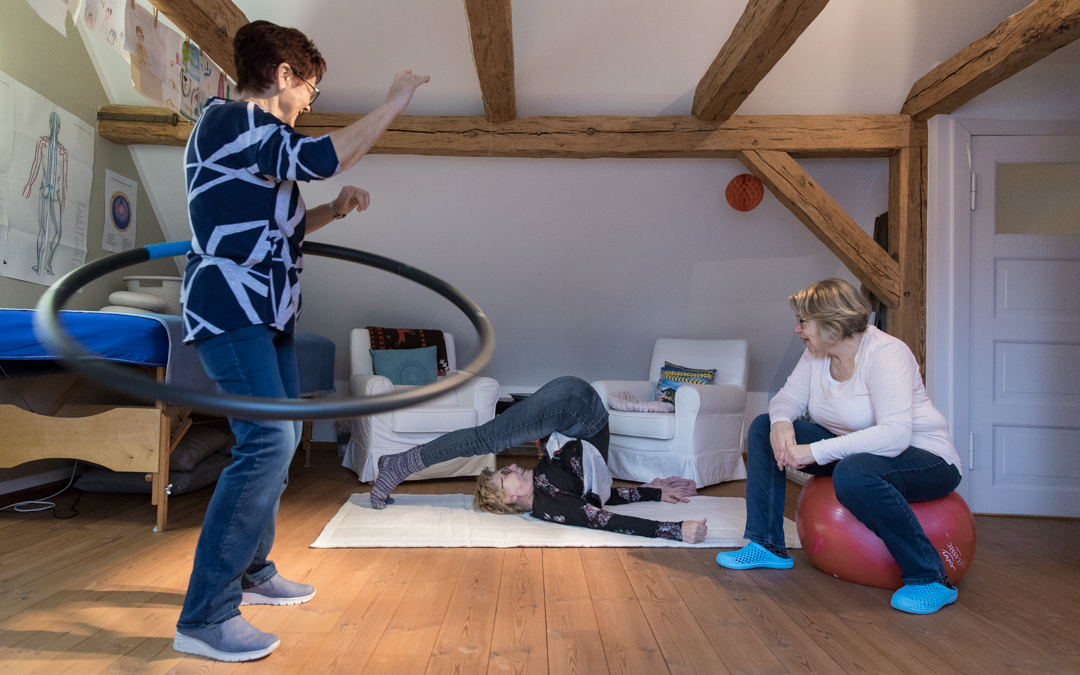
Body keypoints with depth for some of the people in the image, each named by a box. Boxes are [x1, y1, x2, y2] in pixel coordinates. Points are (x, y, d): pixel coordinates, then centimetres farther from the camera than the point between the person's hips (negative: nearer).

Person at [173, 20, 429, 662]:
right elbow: (322, 156, -24)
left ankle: (253, 572, 27)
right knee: (267, 443, -20)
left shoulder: (259, 140, 21)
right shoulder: (228, 117, -9)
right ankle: (205, 616, -12)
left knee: (281, 440, 14)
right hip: (229, 309, -11)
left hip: (268, 316, 11)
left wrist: (333, 210, 13)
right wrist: (394, 103, -14)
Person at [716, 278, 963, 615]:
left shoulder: (885, 353, -25)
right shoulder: (817, 354, 0)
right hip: (853, 450, 8)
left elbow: (894, 435, -36)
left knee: (854, 472, -41)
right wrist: (781, 422, -21)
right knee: (764, 428, -1)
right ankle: (767, 546, 4)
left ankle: (931, 579, -20)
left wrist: (815, 451, -37)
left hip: (926, 459, -8)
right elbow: (788, 398, 4)